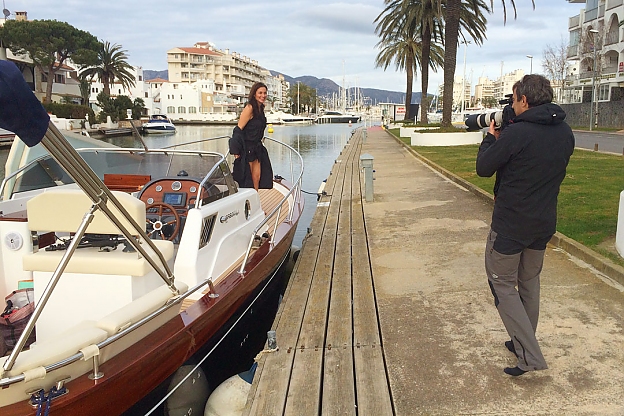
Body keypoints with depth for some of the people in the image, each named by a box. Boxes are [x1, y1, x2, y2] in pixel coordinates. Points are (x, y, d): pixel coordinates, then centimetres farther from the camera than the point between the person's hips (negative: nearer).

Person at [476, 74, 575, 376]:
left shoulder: (516, 133, -21)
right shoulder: (565, 133, 3)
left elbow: (483, 168, -12)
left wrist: (491, 137, 6)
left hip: (511, 223, -7)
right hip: (544, 222, 8)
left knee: (503, 283, 6)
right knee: (529, 282, 22)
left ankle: (530, 356, 0)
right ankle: (524, 343, 35)